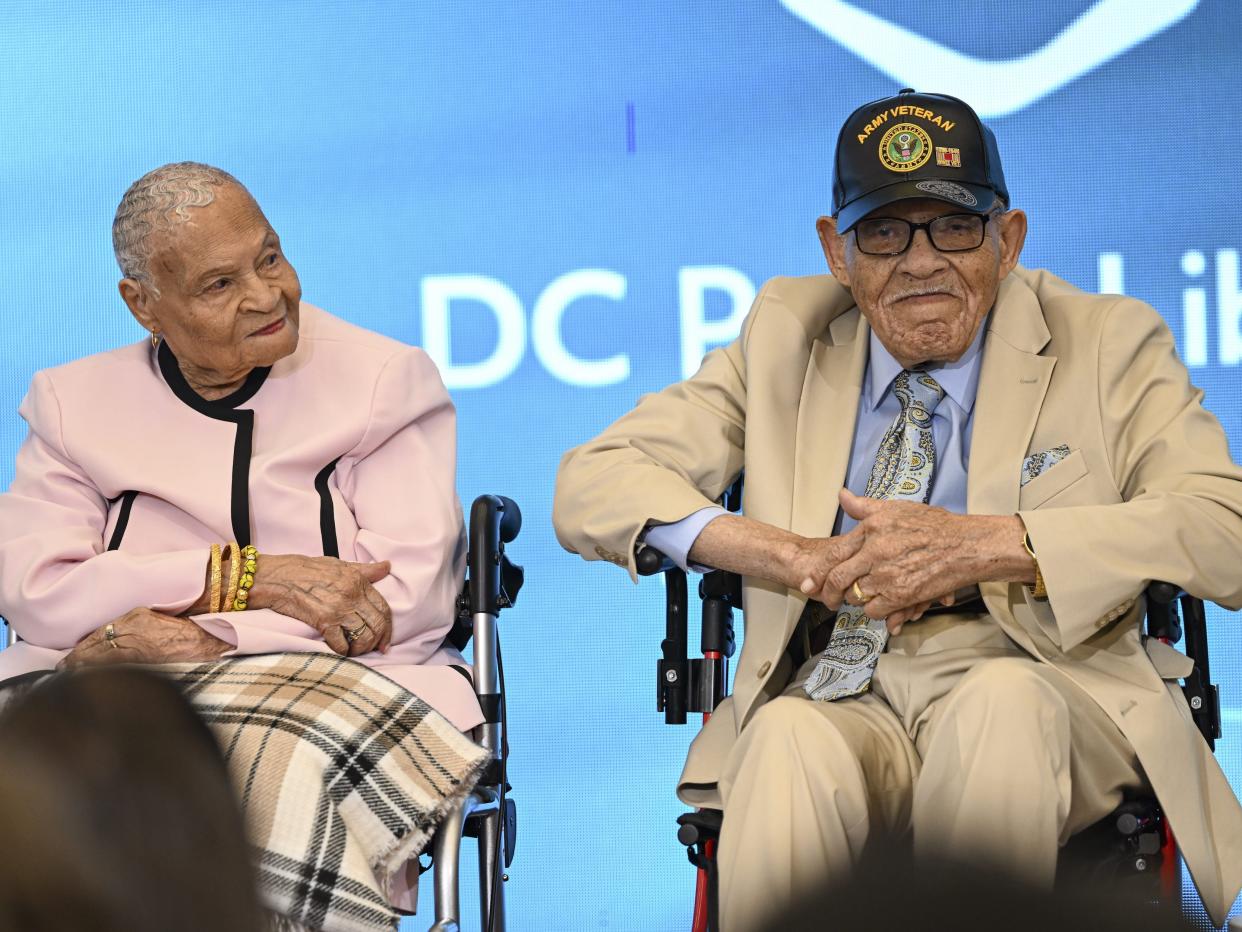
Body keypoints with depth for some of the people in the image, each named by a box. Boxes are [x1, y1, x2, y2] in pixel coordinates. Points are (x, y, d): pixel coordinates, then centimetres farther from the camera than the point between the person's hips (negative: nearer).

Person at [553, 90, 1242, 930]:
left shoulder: (1108, 346, 10)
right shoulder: (785, 337, 16)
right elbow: (591, 486, 9)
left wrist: (984, 545, -16)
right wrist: (795, 556, -9)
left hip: (1046, 694, -1)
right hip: (837, 704, 1)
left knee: (1001, 700, -36)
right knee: (790, 740, -35)